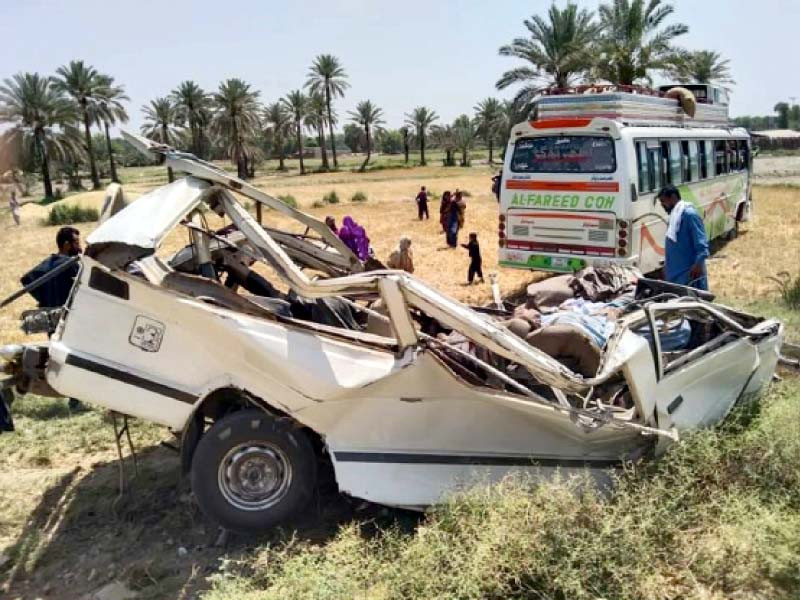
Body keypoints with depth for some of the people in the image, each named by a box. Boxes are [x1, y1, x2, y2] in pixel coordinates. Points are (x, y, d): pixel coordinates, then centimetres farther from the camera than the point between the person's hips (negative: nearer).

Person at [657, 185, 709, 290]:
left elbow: (701, 243, -19)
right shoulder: (674, 215, 14)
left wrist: (698, 264, -26)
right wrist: (667, 266, 21)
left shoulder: (689, 214, -15)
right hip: (675, 272, 9)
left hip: (689, 272, -9)